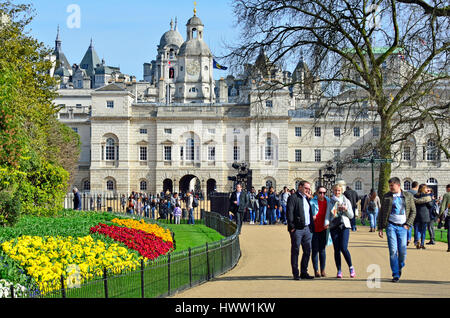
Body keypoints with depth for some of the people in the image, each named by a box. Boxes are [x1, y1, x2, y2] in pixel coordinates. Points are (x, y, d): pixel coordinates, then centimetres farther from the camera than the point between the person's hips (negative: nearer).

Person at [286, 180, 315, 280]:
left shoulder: (307, 198, 19)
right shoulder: (293, 198, -4)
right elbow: (289, 213, -12)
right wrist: (292, 227, -16)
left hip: (307, 228, 7)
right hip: (297, 229, -7)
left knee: (307, 251, 8)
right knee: (295, 251, -1)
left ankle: (304, 272, 17)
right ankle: (295, 274, 3)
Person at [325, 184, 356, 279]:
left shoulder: (346, 201, 9)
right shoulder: (330, 202, 10)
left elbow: (351, 216, 9)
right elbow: (327, 214, 5)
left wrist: (346, 209, -10)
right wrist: (326, 222, -16)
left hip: (344, 226, -1)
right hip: (334, 227, 1)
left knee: (343, 248, -14)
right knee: (336, 249, 0)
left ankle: (351, 267, 2)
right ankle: (339, 271, 7)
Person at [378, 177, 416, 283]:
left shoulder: (408, 196, 7)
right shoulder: (386, 197, 7)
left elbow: (413, 211, 10)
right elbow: (381, 213, 11)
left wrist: (408, 224, -1)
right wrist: (380, 228, 6)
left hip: (402, 227, 0)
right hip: (391, 225, 0)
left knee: (402, 252, -2)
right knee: (393, 250, -9)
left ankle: (400, 267, 27)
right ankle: (395, 274, -5)